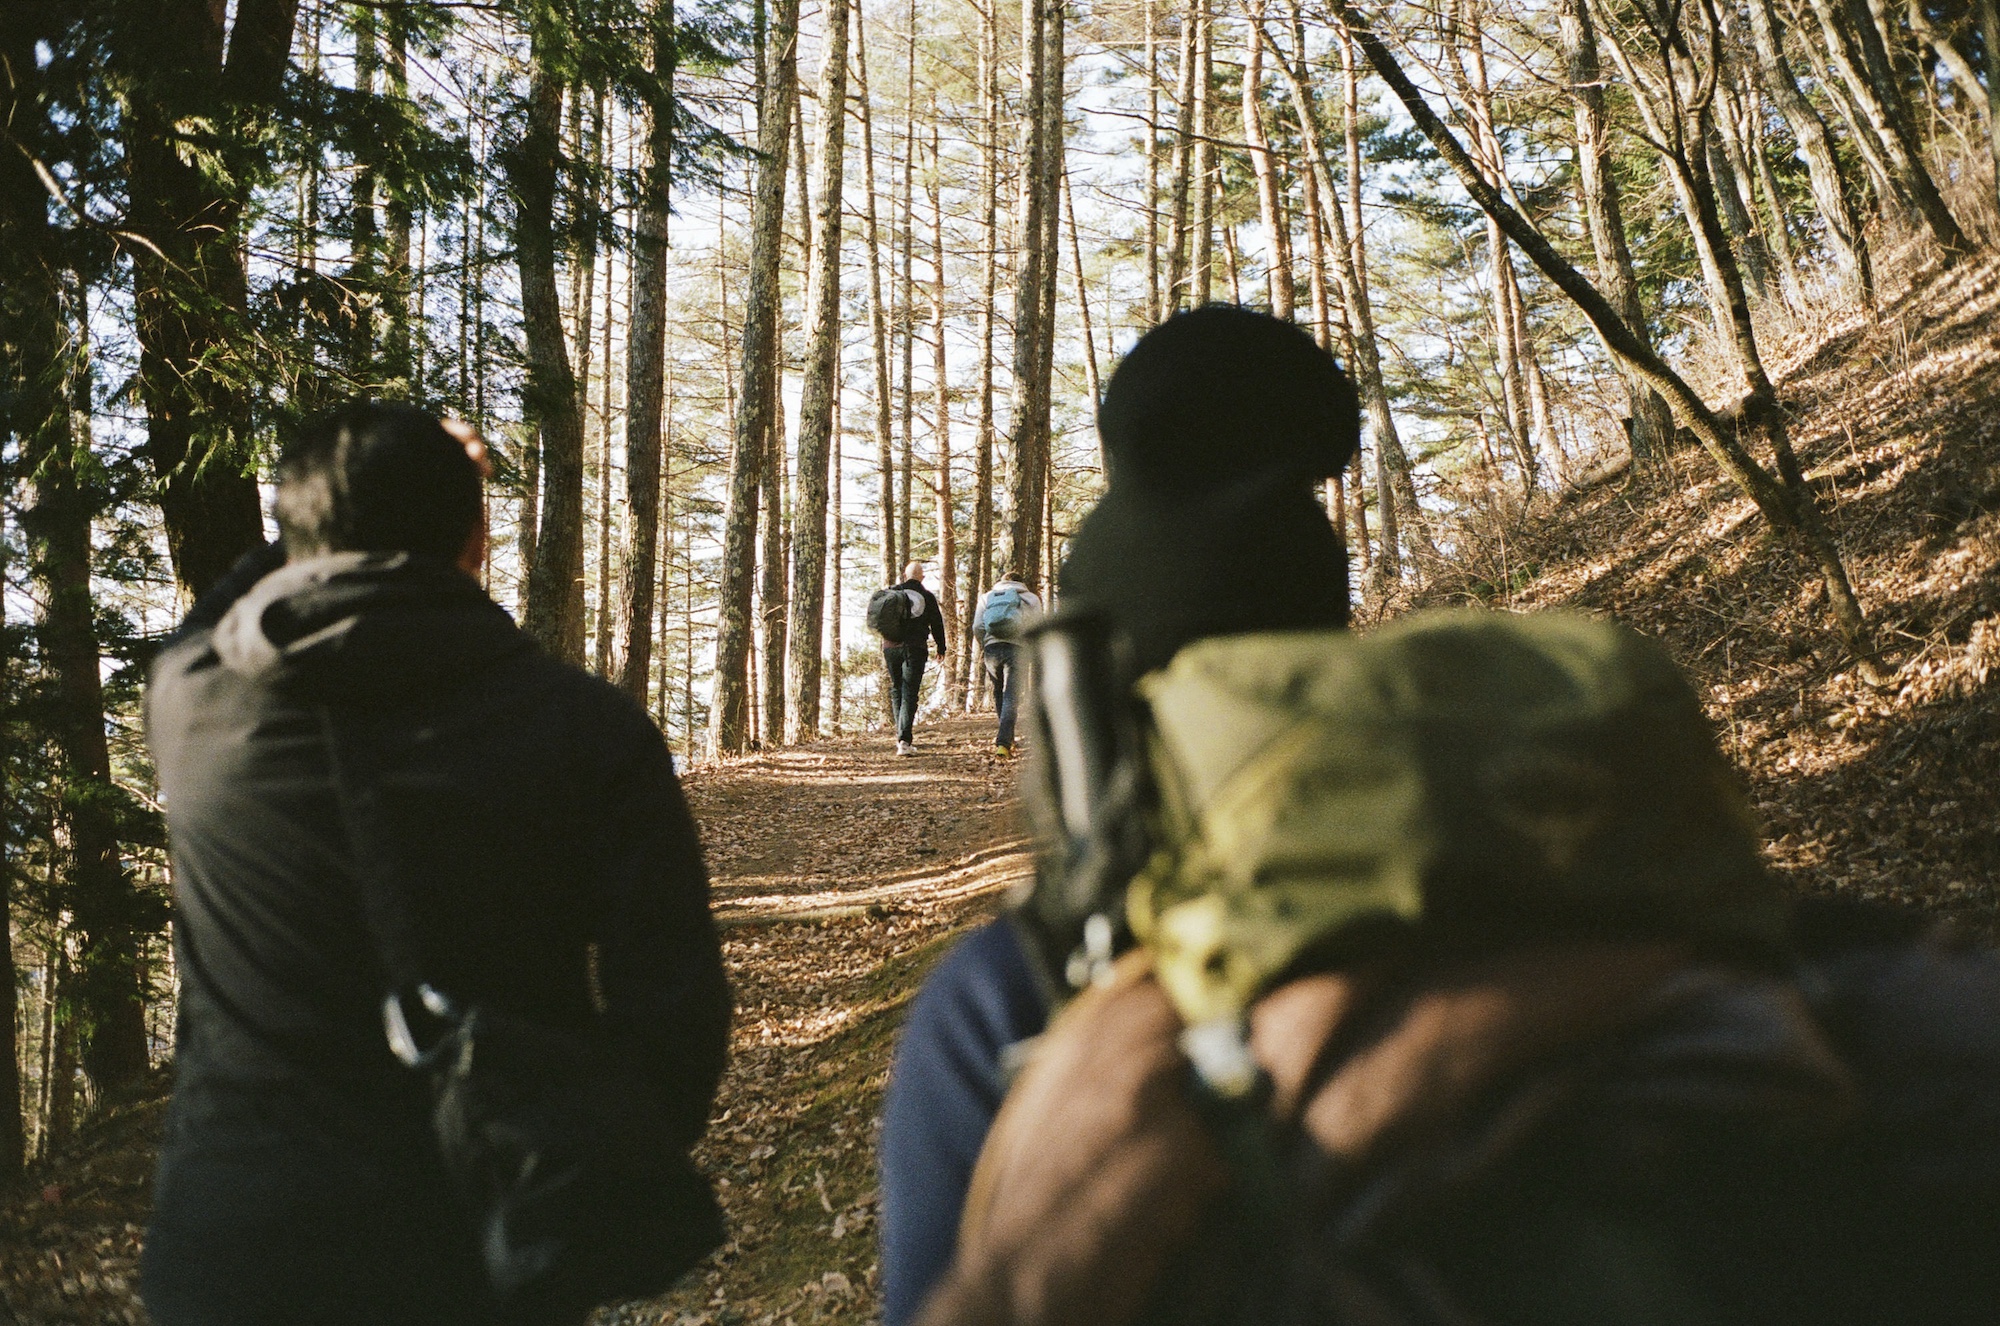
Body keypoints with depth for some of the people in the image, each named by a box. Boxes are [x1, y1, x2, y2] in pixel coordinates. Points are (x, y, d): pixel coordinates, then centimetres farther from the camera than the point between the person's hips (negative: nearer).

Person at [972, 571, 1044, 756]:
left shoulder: (987, 597, 20)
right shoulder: (1031, 598, 18)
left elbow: (977, 626, 8)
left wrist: (983, 650, 19)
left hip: (992, 647, 2)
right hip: (1016, 649, -2)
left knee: (998, 694, 18)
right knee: (1011, 698, -3)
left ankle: (1006, 738, 24)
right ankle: (1003, 742, -15)